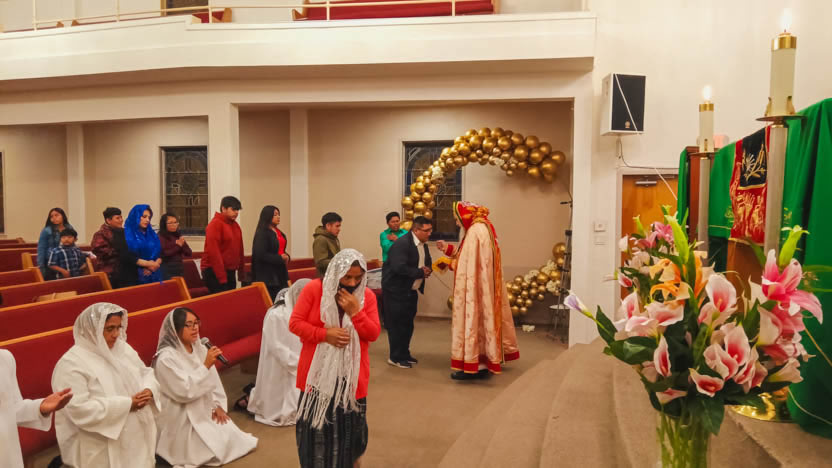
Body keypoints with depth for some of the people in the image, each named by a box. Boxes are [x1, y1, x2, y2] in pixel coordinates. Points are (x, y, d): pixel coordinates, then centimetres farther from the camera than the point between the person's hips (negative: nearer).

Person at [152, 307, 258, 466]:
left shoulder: (200, 349, 3)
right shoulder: (166, 358, -21)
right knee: (218, 445, -11)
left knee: (230, 437, 1)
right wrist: (206, 365, -28)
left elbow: (214, 379, 7)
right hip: (183, 420, -7)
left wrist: (219, 405, -3)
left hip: (206, 410, 8)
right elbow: (184, 391, -26)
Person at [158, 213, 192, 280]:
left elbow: (189, 253, 6)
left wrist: (182, 244, -11)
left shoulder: (178, 236, 10)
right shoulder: (160, 237, -4)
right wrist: (178, 246, -9)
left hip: (179, 269, 5)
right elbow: (164, 254, -15)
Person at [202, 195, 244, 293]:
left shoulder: (235, 225, 13)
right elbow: (213, 251, -19)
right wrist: (221, 277, -21)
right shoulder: (215, 224, -12)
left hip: (231, 272, 8)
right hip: (214, 272, -8)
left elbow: (239, 249, 19)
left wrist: (241, 270, 14)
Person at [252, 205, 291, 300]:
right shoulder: (262, 233, -10)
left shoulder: (279, 233, 13)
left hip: (281, 273, 7)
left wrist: (286, 256, 1)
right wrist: (280, 258, -13)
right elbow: (261, 255, -17)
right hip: (268, 274, -7)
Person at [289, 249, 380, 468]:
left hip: (351, 373, 1)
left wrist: (355, 312, -21)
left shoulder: (367, 296, -4)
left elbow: (373, 334, -7)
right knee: (316, 422, 10)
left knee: (348, 423, 11)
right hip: (318, 371, -1)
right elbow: (295, 323, -9)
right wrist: (324, 334, -21)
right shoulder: (313, 289, -10)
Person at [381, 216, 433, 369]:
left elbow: (427, 263, 18)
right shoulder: (402, 243, -22)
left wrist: (427, 270, -6)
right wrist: (420, 272, -23)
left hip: (411, 290, 9)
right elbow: (399, 267, -32)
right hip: (396, 289, -9)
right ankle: (395, 357, 11)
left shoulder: (423, 244, 5)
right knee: (397, 324, -1)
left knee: (408, 323, 15)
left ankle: (404, 354, 28)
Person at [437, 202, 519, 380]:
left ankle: (472, 366, 2)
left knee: (472, 320, -4)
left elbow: (470, 264, -21)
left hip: (474, 289, -10)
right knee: (482, 319, 13)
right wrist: (448, 249, 17)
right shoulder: (482, 228, 13)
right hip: (483, 288, 10)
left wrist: (452, 264, -6)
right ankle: (483, 362, 19)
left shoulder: (475, 231, -18)